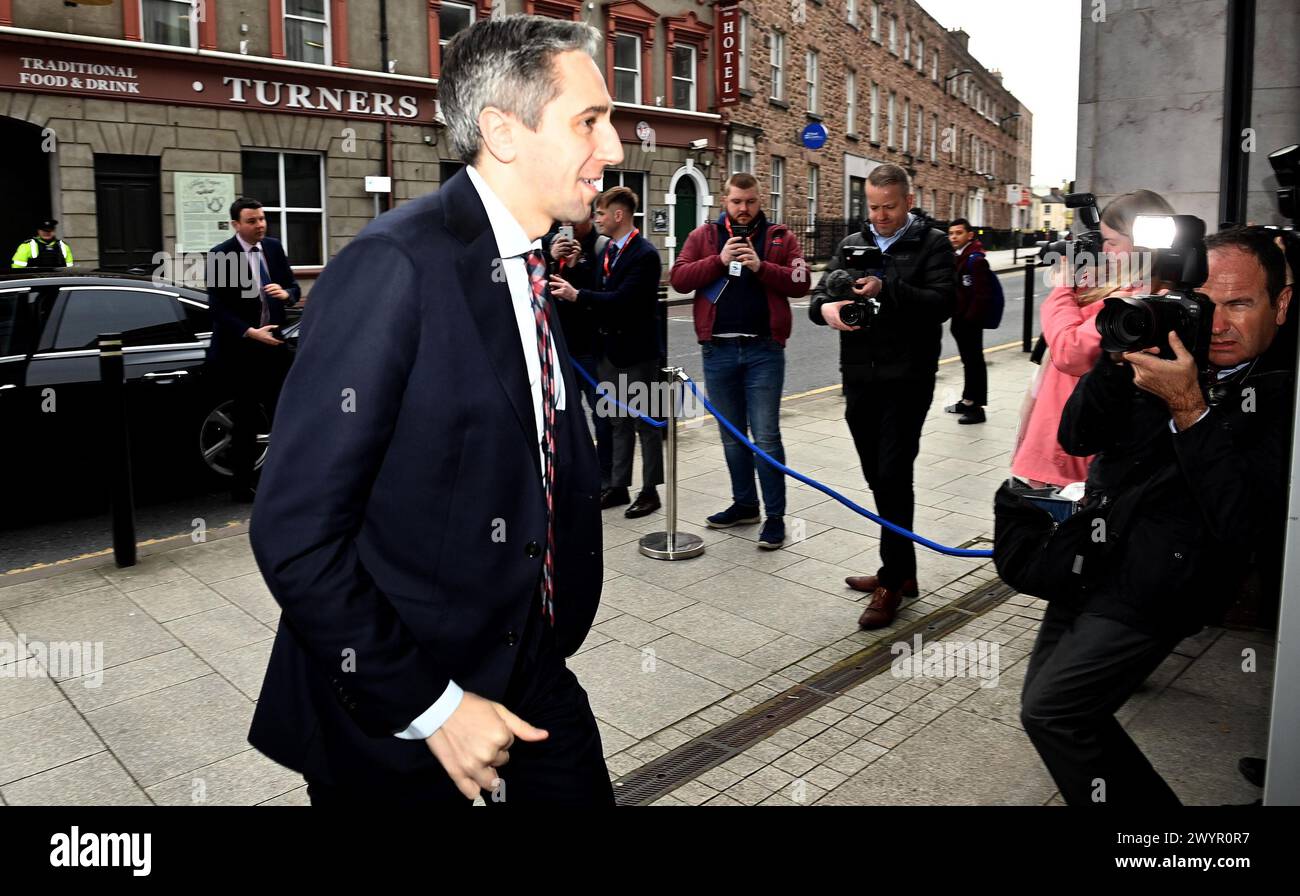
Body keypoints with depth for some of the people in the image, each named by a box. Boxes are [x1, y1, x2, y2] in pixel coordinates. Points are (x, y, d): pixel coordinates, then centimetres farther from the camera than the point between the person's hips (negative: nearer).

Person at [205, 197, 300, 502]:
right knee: (246, 419, 3)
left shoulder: (274, 247, 5)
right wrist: (250, 332, -23)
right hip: (240, 349, -4)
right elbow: (218, 307, -13)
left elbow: (294, 288, 10)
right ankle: (241, 486, 15)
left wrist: (286, 293, -13)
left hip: (273, 343, 4)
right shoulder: (220, 255, -10)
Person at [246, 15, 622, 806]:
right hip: (395, 712, -6)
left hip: (529, 675, 7)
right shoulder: (395, 265, -20)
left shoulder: (529, 271, 6)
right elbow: (296, 534, -21)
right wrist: (426, 706, -18)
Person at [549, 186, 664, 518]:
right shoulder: (607, 249, 10)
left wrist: (577, 295, -23)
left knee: (645, 422, 3)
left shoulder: (645, 254, -16)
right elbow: (599, 292, 7)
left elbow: (623, 299, -24)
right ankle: (618, 486, 24)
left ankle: (650, 490, 14)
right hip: (610, 347, 8)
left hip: (637, 350, -8)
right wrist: (568, 287, -10)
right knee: (618, 422, 15)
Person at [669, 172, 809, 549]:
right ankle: (744, 504, 28)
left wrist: (761, 266, -17)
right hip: (718, 350, 3)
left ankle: (775, 515, 6)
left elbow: (801, 283, -5)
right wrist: (720, 260, -13)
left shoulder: (780, 237, 5)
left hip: (764, 349, -3)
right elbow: (678, 278, -3)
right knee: (732, 435, 13)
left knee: (766, 437, -3)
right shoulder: (703, 236, 8)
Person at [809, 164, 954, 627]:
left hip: (907, 380, -5)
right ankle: (902, 570, 24)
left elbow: (942, 302, -13)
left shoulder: (932, 244, 0)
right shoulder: (852, 244, 14)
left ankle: (892, 581, 3)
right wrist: (826, 308, -15)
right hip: (860, 379, 5)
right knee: (878, 478, 11)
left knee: (894, 476, -8)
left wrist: (886, 290, -25)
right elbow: (819, 296, 8)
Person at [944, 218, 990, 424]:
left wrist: (971, 318, -19)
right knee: (967, 360, 17)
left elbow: (981, 294, -19)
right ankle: (967, 400, 28)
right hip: (959, 318, 9)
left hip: (970, 320, -8)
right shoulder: (954, 258, 12)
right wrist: (955, 315, 13)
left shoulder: (976, 260, -14)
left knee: (975, 361, -3)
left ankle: (977, 407, 2)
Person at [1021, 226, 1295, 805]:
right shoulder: (1171, 347, 2)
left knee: (1049, 710, -10)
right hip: (1091, 556, 7)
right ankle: (1141, 799, 33)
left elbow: (1245, 525, -23)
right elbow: (1077, 437, 2)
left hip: (1151, 587, -7)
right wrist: (1118, 356, -14)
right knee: (1046, 699, 15)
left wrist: (1189, 409, -28)